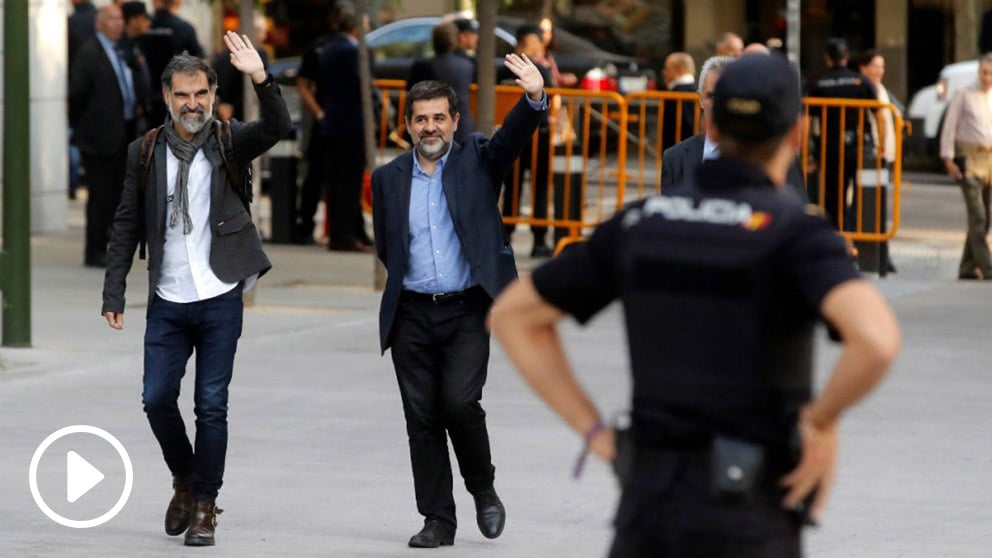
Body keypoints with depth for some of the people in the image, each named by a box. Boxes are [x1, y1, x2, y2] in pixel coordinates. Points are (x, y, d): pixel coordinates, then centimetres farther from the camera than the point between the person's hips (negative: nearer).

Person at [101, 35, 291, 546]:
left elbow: (278, 127, -20)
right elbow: (127, 226, 5)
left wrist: (261, 79, -37)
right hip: (167, 303, 2)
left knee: (211, 406, 0)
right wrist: (114, 294, 0)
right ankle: (185, 480, 25)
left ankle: (204, 505, 11)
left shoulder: (230, 142, -1)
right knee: (157, 398, 0)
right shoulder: (145, 152, 3)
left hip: (219, 299, -2)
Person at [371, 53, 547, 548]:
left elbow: (513, 135, -16)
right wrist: (409, 281, 8)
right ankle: (438, 520, 9)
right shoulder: (388, 178, 8)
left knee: (460, 402, -17)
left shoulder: (477, 160, 3)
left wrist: (534, 98, -33)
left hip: (467, 310, -3)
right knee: (422, 418, 2)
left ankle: (484, 490, 8)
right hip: (411, 316, 3)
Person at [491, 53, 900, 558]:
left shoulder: (642, 222, 5)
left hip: (652, 500, 5)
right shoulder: (798, 235, -13)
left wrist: (596, 433, 9)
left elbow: (512, 315, 11)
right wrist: (823, 424, -13)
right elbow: (878, 338, -33)